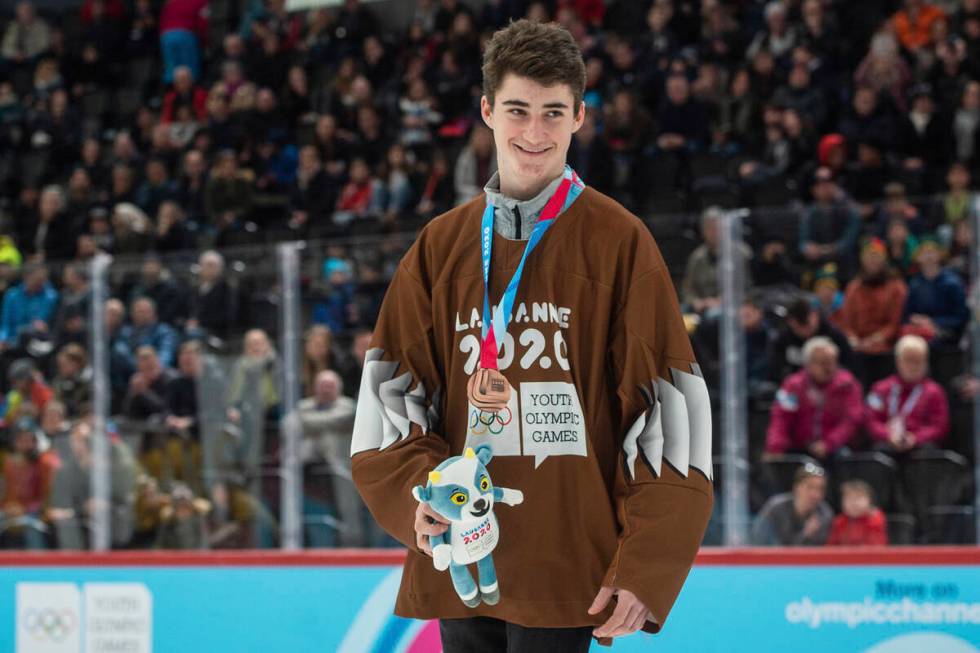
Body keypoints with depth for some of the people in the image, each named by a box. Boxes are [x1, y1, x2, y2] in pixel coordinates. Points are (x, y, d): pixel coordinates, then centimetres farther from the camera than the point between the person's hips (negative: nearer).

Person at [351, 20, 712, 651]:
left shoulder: (618, 240, -1)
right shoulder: (441, 245, 11)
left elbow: (668, 407, -4)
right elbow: (391, 387, 9)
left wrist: (645, 570, -11)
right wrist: (417, 492, -11)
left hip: (566, 568, -4)